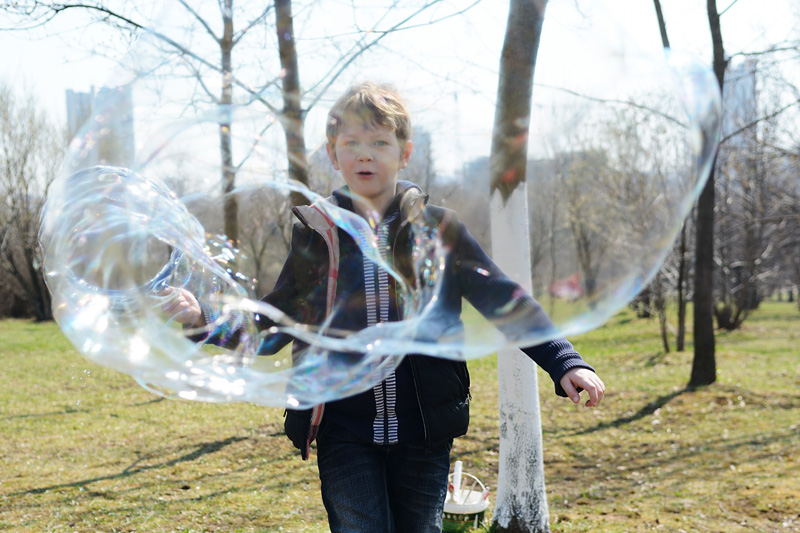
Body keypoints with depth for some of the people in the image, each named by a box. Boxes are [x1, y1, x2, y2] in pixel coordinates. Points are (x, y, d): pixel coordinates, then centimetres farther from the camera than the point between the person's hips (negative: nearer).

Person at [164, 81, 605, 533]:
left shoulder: (436, 227, 1)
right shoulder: (318, 233, 4)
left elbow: (503, 299, 0)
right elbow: (272, 327, 9)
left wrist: (565, 362, -11)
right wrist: (205, 318, -8)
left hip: (423, 431, 0)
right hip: (343, 432, 0)